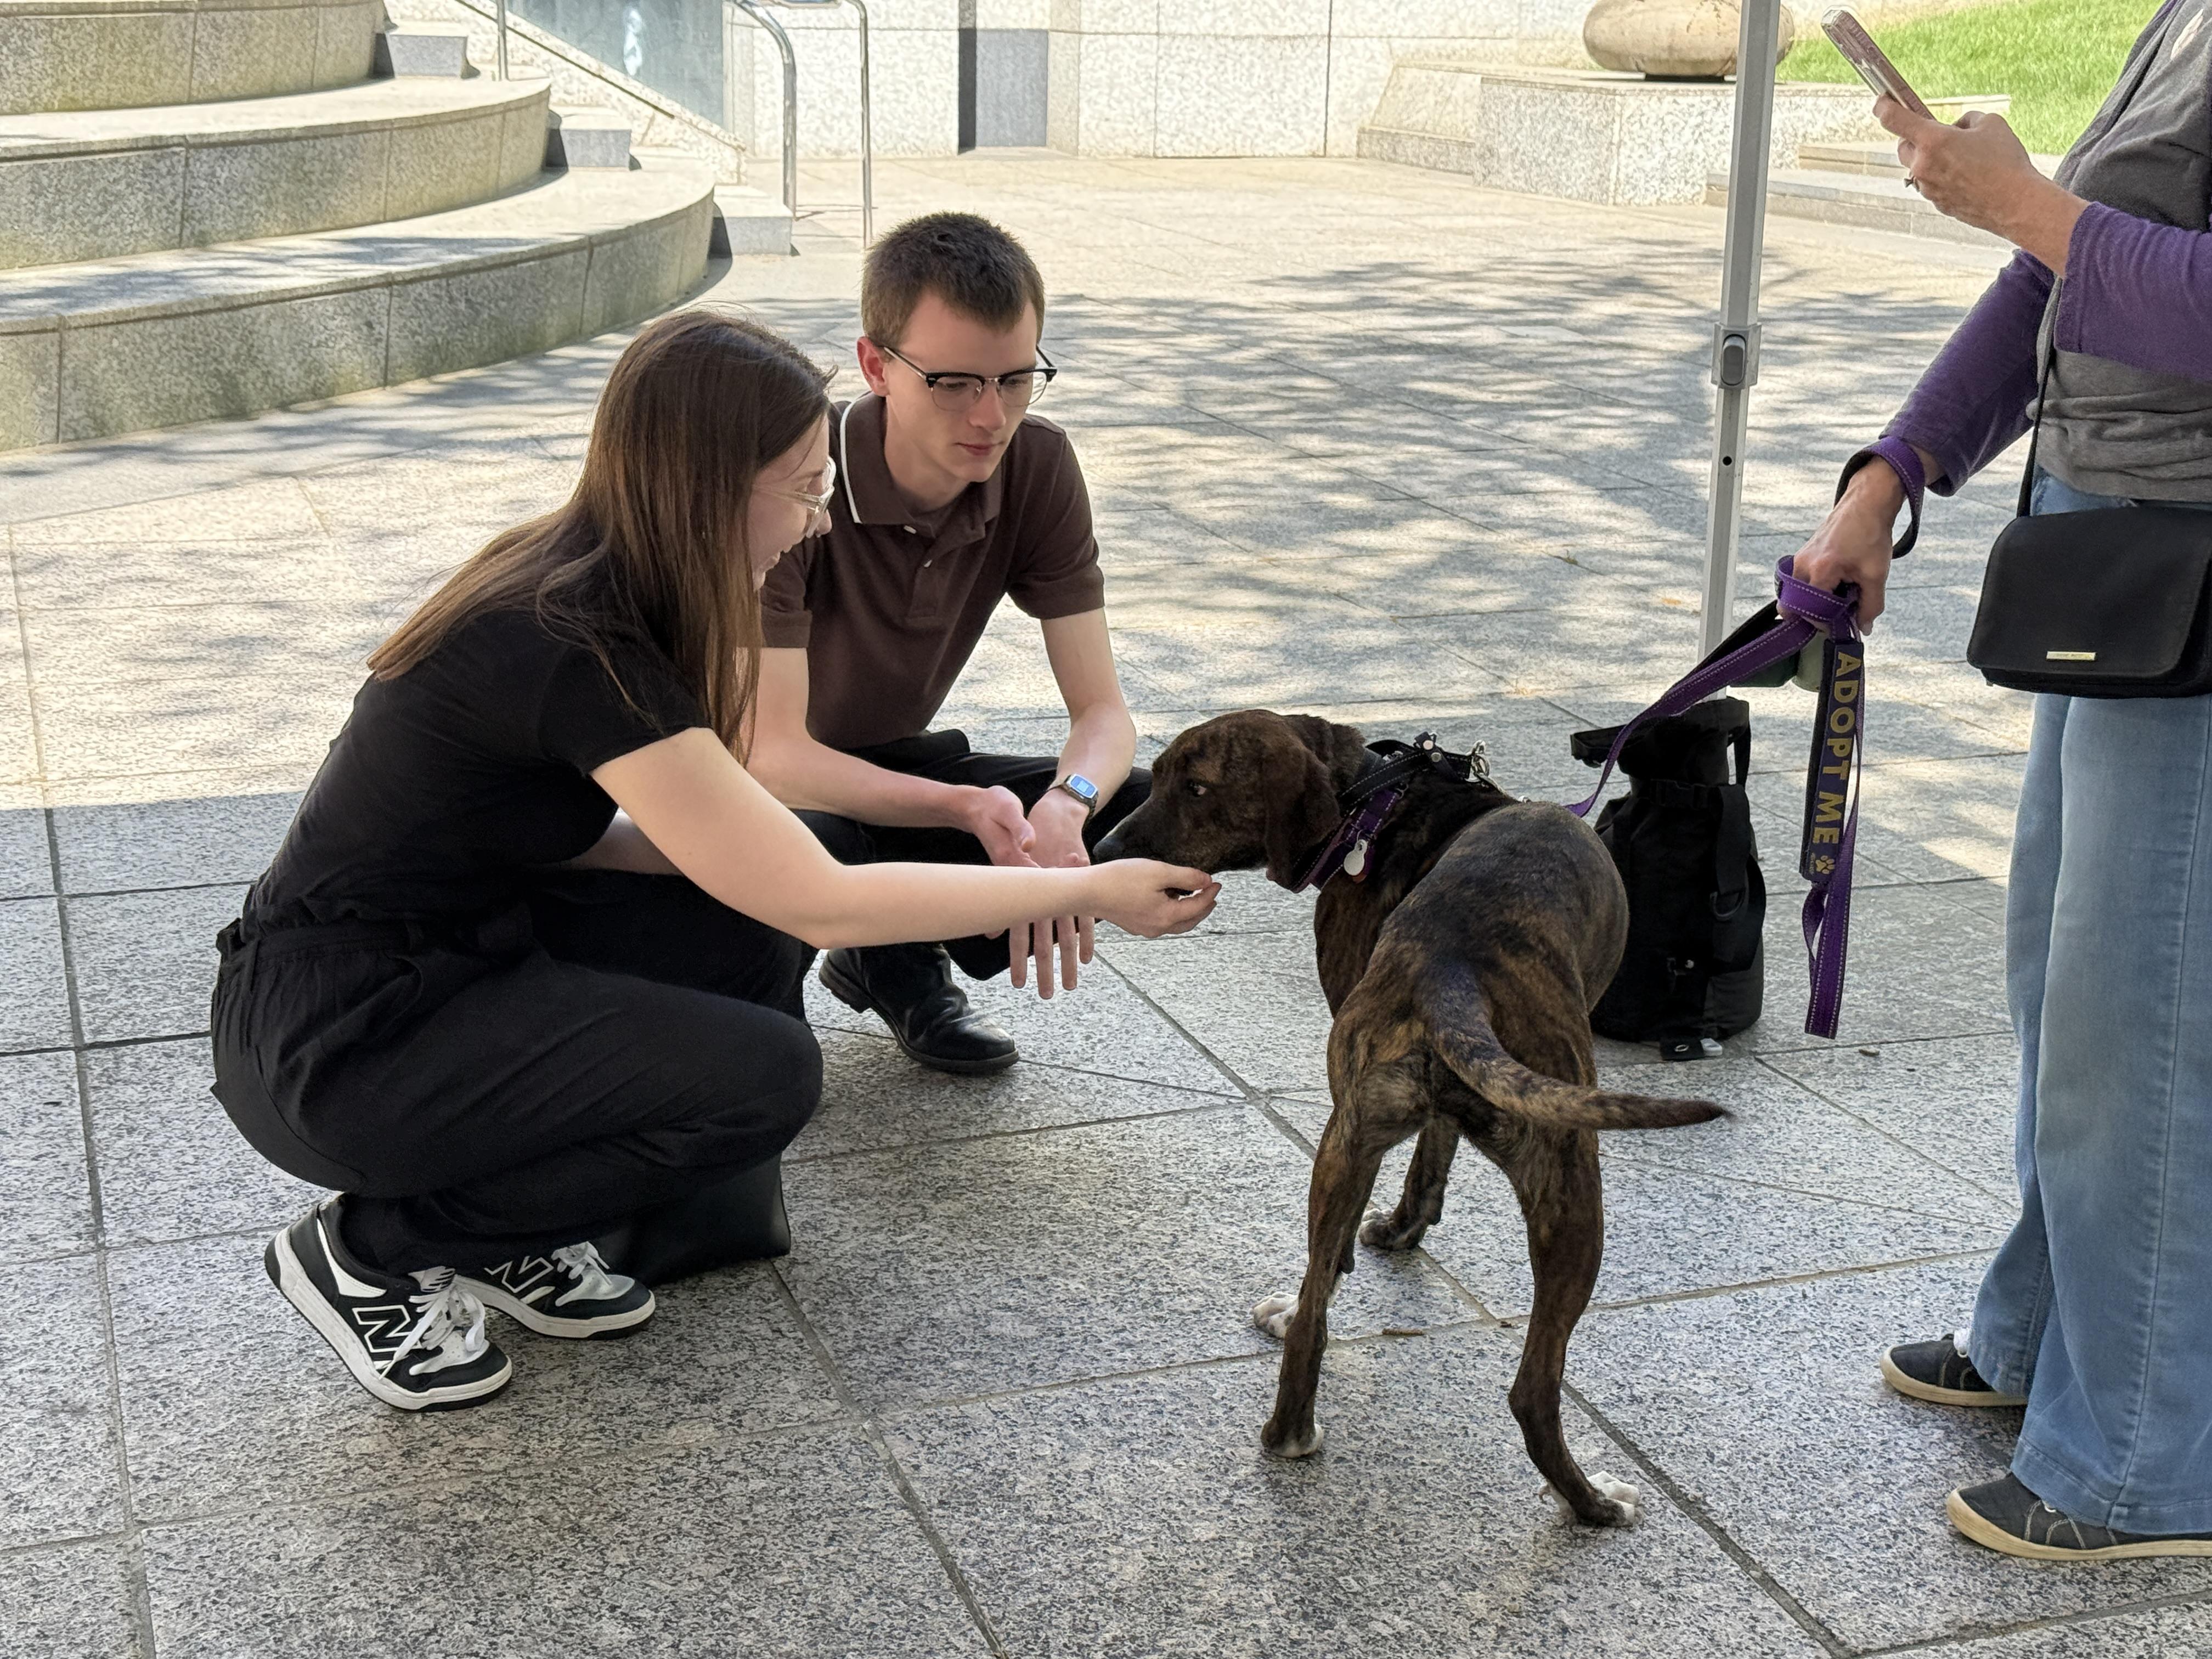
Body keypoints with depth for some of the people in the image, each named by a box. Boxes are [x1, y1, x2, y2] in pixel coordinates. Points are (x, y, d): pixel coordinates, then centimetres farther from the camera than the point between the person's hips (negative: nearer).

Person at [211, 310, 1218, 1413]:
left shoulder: (577, 585, 1)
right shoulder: (578, 650, -27)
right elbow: (825, 902, -24)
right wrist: (1092, 891, -17)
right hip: (330, 1045, -9)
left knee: (753, 930, 0)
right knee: (764, 1075, -16)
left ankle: (508, 1232, 9)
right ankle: (371, 1249, -2)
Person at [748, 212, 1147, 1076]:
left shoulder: (1038, 469, -13)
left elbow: (1103, 710, -13)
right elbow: (772, 753, -31)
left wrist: (1063, 806, -37)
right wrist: (971, 808, -44)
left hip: (891, 766, 6)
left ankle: (899, 961, 7)